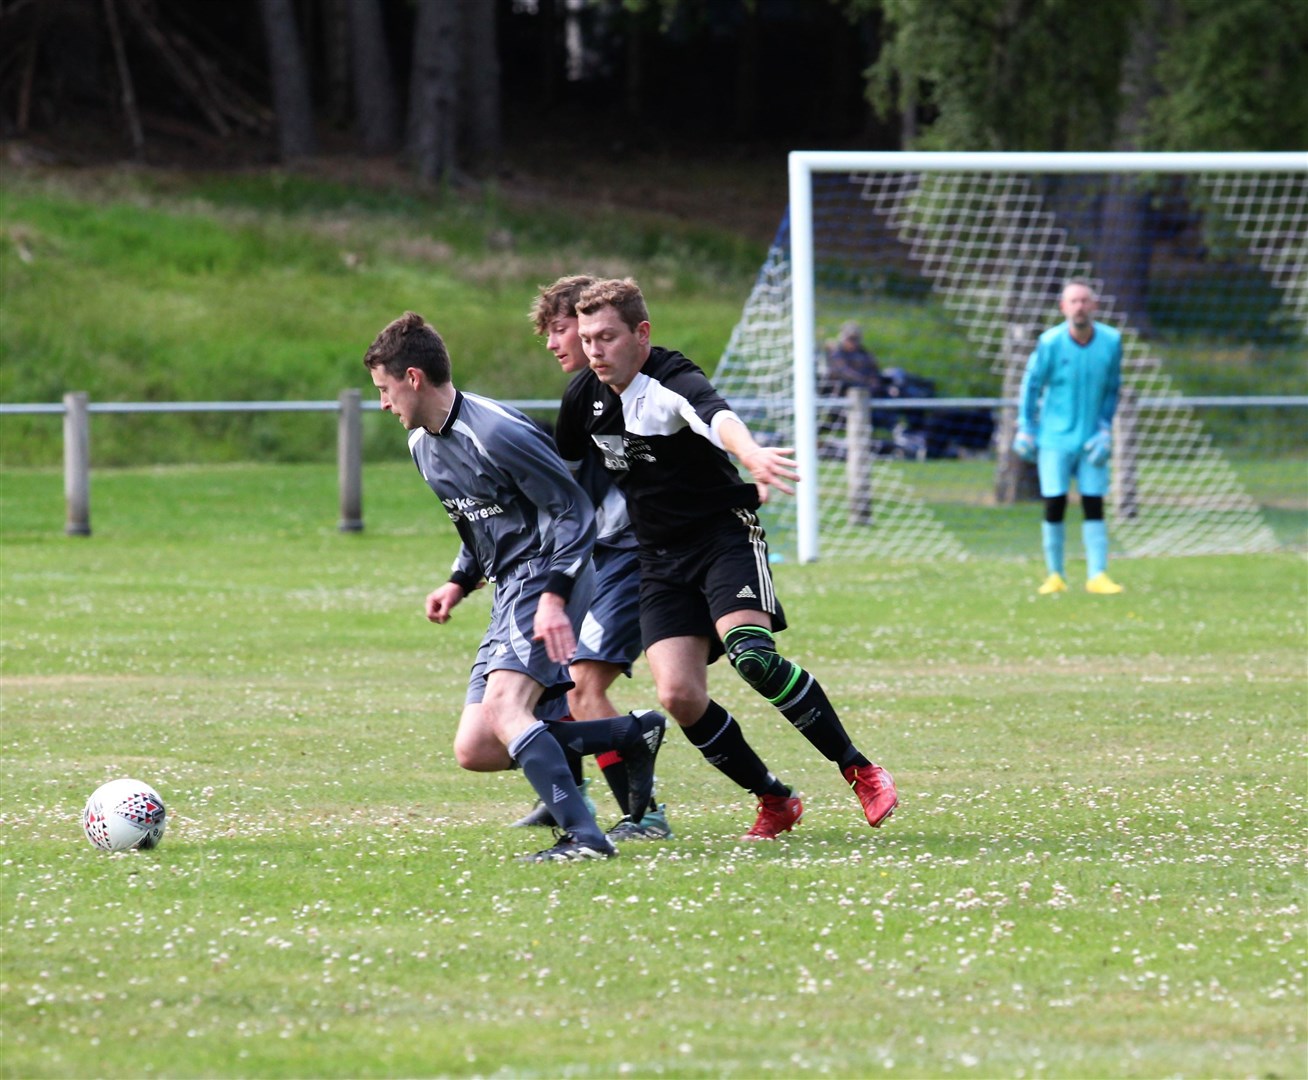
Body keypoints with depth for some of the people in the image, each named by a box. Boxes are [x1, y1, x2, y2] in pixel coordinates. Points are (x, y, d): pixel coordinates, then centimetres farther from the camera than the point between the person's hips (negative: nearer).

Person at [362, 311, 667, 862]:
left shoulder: (494, 433, -17)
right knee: (475, 750, 1)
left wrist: (554, 595, -25)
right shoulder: (423, 445, 13)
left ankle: (583, 836, -37)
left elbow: (575, 511, -16)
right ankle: (634, 735, 7)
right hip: (510, 590, 10)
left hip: (545, 579, -10)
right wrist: (459, 582, 11)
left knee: (502, 712, -30)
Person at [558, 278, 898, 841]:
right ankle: (774, 801, 7)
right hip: (661, 558, 6)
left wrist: (751, 453, -66)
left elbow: (717, 416, -43)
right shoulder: (585, 395, 2)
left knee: (751, 654, -29)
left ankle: (860, 771, -14)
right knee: (679, 695, -12)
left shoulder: (674, 383, -19)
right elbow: (563, 466, 22)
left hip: (725, 535, -6)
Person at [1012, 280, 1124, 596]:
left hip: (1091, 439, 2)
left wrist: (1105, 431, 0)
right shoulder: (1050, 343, -10)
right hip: (1055, 437, -2)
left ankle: (1097, 575, 1)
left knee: (1094, 507, -2)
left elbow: (1111, 389, 7)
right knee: (1054, 505, -3)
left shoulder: (1111, 341, -4)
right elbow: (1031, 386, 1)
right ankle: (1055, 575, 8)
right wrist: (1025, 431, 1)